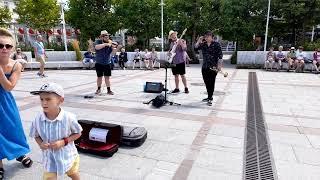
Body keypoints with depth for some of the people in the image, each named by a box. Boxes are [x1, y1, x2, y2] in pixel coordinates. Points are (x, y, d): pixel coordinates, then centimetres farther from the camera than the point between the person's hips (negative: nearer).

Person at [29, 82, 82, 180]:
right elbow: (36, 136, 1)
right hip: (50, 159, 1)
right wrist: (41, 144, -20)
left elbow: (78, 133, -11)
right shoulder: (38, 119, -17)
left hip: (68, 156, -1)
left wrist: (63, 142, -24)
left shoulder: (69, 118, -26)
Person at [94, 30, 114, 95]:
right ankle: (98, 89, 27)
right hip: (99, 63, -1)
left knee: (107, 77, 2)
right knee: (99, 77, 8)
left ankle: (109, 90, 11)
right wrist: (105, 44, -34)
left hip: (107, 63, 2)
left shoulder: (109, 42, 1)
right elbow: (97, 47, -29)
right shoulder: (98, 42, -7)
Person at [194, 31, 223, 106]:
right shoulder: (203, 44, 10)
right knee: (206, 82, 11)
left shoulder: (216, 44, -2)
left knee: (211, 82, -4)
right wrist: (198, 41, -5)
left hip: (213, 67, -5)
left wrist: (219, 65, -13)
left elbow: (220, 55, -6)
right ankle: (209, 97, 26)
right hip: (205, 67, 5)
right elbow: (195, 48, 6)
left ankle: (210, 98, 2)